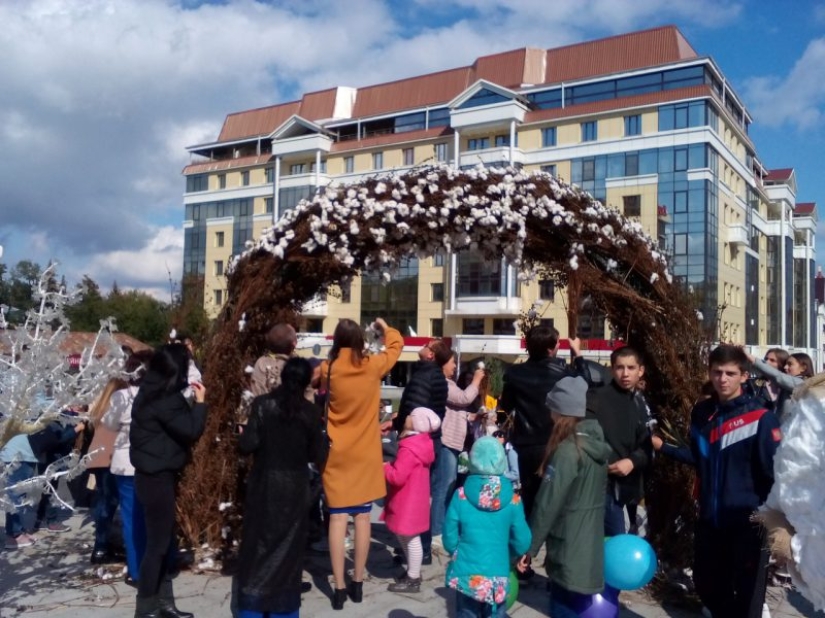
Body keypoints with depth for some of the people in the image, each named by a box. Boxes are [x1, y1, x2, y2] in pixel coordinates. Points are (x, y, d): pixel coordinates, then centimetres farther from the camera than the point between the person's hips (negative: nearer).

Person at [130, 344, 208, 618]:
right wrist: (200, 402, -10)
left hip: (155, 473, 10)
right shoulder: (165, 398, -21)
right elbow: (191, 431, -22)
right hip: (157, 477, -10)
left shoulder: (153, 391, 8)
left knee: (163, 539, 15)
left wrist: (189, 401, 6)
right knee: (158, 542, -1)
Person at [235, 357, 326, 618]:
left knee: (258, 542, 11)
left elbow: (247, 446, -13)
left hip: (264, 484, 0)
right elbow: (317, 456, -4)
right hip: (294, 486, 0)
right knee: (288, 546, 11)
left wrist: (245, 434, 8)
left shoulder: (262, 404, -8)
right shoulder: (311, 412, -6)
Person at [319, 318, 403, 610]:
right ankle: (357, 583, 16)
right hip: (365, 454, 1)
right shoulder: (373, 366, -6)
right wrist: (385, 327, 30)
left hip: (337, 453, 0)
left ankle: (339, 587, 2)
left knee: (338, 518, 0)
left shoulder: (328, 369, -7)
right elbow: (395, 345, 13)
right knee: (362, 517, 8)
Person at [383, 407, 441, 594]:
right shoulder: (419, 443, 7)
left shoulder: (409, 449, -25)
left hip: (409, 502, -10)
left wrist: (382, 467, -13)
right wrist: (390, 466, 7)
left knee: (411, 539, 1)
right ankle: (412, 572, 34)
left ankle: (413, 580, 12)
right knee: (405, 537, 21)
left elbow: (397, 476, -27)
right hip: (410, 500, 10)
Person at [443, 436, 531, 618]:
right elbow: (522, 543, -1)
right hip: (497, 577, 0)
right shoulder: (512, 500, -9)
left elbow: (449, 540, -5)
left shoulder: (461, 496, -11)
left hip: (465, 575, 0)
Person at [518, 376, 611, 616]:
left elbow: (548, 503, -18)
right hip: (590, 546, 8)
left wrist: (529, 546, -10)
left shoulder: (567, 450, -19)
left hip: (569, 548, -8)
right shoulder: (596, 443, 6)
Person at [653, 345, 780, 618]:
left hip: (747, 524, -5)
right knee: (707, 587, 19)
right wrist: (663, 447, 7)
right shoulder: (702, 412, 4)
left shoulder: (761, 418, -13)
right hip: (709, 520, 5)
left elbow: (776, 473, -12)